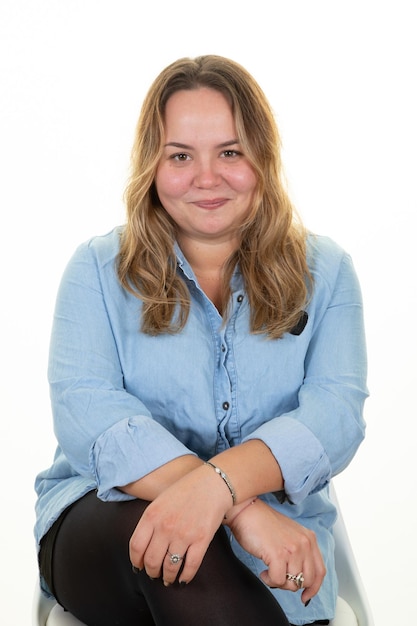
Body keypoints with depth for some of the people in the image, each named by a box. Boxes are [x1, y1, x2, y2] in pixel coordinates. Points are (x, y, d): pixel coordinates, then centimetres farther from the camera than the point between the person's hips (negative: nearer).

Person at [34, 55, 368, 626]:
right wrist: (244, 511, -27)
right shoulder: (99, 269, 4)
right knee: (168, 539, -33)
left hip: (271, 556, 1)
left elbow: (336, 410, -9)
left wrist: (219, 483, -31)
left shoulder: (324, 273, 7)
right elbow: (84, 409, -13)